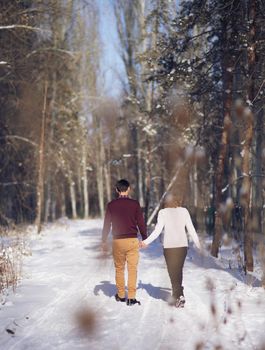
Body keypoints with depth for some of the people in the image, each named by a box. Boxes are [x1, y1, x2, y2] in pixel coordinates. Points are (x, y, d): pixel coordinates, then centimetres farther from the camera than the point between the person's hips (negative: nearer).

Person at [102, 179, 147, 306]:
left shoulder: (111, 205, 0)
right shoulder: (134, 204, -3)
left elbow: (107, 224, 4)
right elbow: (141, 223, -1)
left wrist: (104, 241, 13)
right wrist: (145, 238, 11)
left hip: (117, 241, 1)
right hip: (132, 240, -1)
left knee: (119, 268, 14)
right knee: (132, 269, 2)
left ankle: (121, 295, 20)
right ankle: (131, 297, -1)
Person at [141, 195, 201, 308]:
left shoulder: (163, 212, -1)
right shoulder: (184, 211, 6)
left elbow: (157, 231, -8)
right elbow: (191, 230, 4)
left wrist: (146, 242, -1)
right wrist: (198, 245, 10)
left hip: (169, 246, -3)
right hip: (182, 245, 3)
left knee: (173, 272, 4)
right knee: (178, 270, 17)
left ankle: (180, 296, -9)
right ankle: (175, 296, 22)